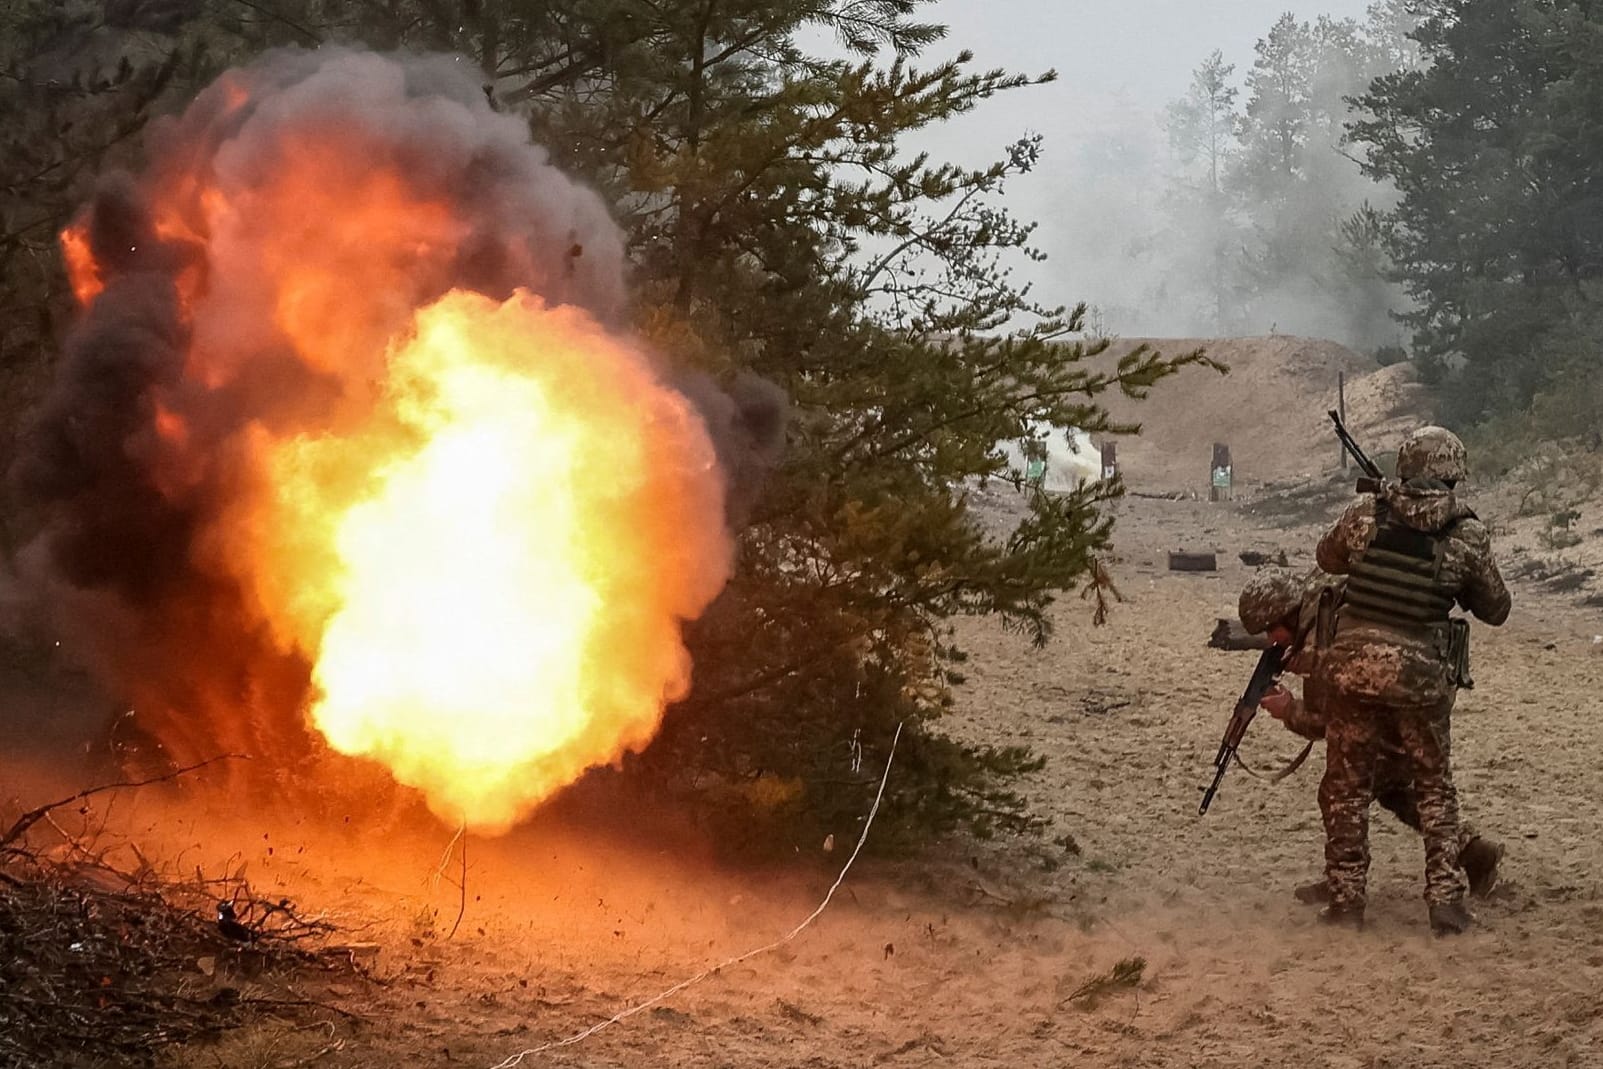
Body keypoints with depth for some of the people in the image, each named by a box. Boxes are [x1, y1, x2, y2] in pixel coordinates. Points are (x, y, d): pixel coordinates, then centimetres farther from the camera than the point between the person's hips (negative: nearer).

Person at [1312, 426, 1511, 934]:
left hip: (1351, 664, 0)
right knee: (1434, 788, 16)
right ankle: (1445, 898, 10)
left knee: (1346, 787, 13)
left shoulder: (1366, 512, -3)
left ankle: (1346, 900, 13)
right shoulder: (1468, 534, -5)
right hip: (1420, 675, 0)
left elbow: (1327, 558, 16)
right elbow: (1496, 609, 8)